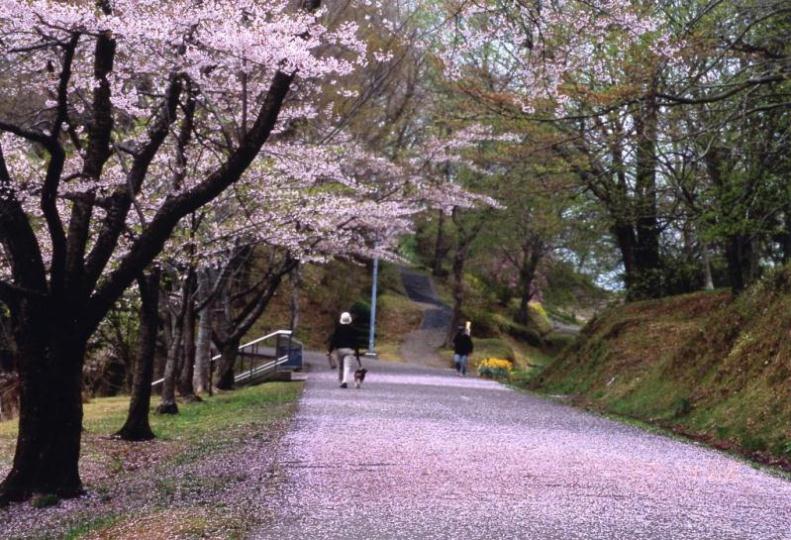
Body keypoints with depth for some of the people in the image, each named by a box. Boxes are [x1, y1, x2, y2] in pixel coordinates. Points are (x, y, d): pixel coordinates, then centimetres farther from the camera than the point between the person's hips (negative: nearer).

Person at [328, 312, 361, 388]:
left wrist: (330, 351, 3)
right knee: (347, 366, -7)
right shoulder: (352, 330, 0)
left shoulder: (337, 329, 1)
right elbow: (355, 342, 3)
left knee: (340, 366, 17)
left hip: (339, 349, 1)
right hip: (349, 350, -1)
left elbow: (332, 340, -2)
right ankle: (345, 381, -25)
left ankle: (341, 381, 23)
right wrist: (357, 353, 11)